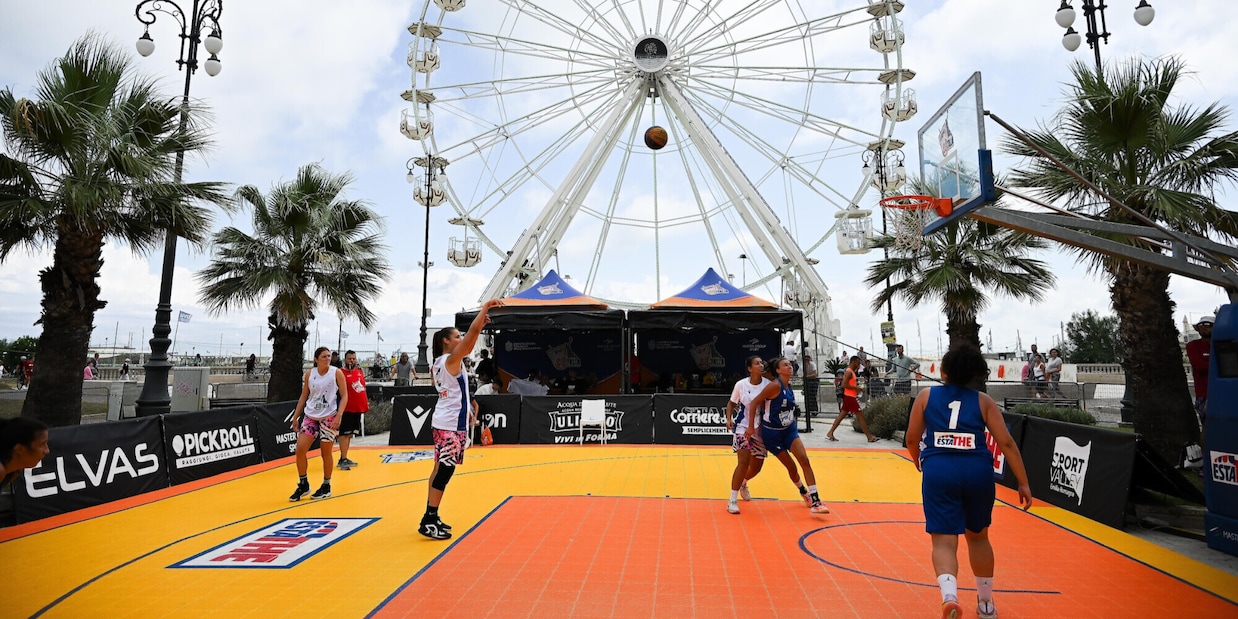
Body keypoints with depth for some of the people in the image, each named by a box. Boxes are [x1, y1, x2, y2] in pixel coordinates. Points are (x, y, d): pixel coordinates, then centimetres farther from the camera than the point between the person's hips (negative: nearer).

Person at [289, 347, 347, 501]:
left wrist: (338, 416, -17)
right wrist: (295, 417, 9)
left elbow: (344, 396, -6)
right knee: (300, 450, -2)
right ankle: (303, 485, 16)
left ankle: (326, 486, 20)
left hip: (329, 417, -3)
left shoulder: (336, 373, -6)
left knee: (326, 453, 4)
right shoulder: (309, 373, 3)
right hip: (310, 416, 4)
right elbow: (304, 396, 12)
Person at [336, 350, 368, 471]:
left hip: (358, 408, 7)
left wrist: (366, 402, 17)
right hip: (347, 409, -7)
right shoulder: (341, 373, -10)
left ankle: (344, 458, 23)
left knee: (350, 433, 14)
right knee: (345, 433, -5)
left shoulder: (360, 371, 11)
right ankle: (343, 460, 0)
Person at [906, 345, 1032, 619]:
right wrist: (1023, 483, 9)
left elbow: (912, 439, 9)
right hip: (978, 470, 2)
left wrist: (920, 465, 28)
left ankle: (949, 595, -24)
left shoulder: (926, 395, 9)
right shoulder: (983, 401, 11)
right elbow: (1007, 443, 4)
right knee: (978, 536, 23)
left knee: (944, 540, 2)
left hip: (938, 470, -2)